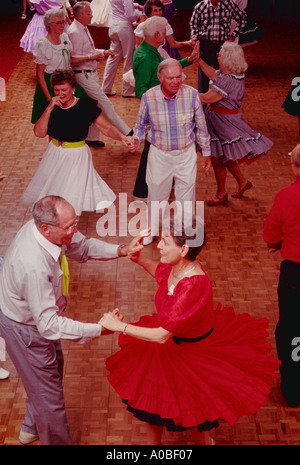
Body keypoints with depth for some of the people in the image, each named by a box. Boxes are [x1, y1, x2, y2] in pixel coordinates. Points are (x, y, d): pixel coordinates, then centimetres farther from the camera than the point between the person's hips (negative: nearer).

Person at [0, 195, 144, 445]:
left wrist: (121, 250, -15)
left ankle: (32, 428, 56)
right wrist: (99, 329, -39)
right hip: (25, 329, -9)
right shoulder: (34, 266, -42)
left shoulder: (43, 228, -17)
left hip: (38, 315, 9)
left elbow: (82, 246, 1)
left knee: (53, 368, 31)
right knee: (49, 395, 10)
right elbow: (49, 325, -37)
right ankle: (57, 441, 37)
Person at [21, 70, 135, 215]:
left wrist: (122, 137, -34)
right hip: (54, 155, 4)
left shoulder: (86, 106, -14)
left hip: (77, 157, -4)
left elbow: (107, 128, -14)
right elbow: (39, 132, -15)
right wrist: (50, 108, -21)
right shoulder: (52, 106, -5)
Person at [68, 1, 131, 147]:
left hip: (91, 73, 10)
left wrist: (102, 52, 9)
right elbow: (73, 59, -24)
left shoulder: (83, 28, 11)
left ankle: (92, 138, 25)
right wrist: (92, 56, -29)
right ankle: (128, 134, 3)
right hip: (84, 75, -10)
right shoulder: (75, 32, -20)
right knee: (106, 105, -3)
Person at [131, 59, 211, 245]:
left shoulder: (192, 95, -14)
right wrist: (137, 139, -16)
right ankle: (151, 230, 38)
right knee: (156, 193, 14)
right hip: (159, 154, 0)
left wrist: (206, 152, 6)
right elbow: (141, 124, 3)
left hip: (186, 154, 0)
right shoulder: (149, 97, -14)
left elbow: (201, 126, -1)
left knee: (186, 195, 11)